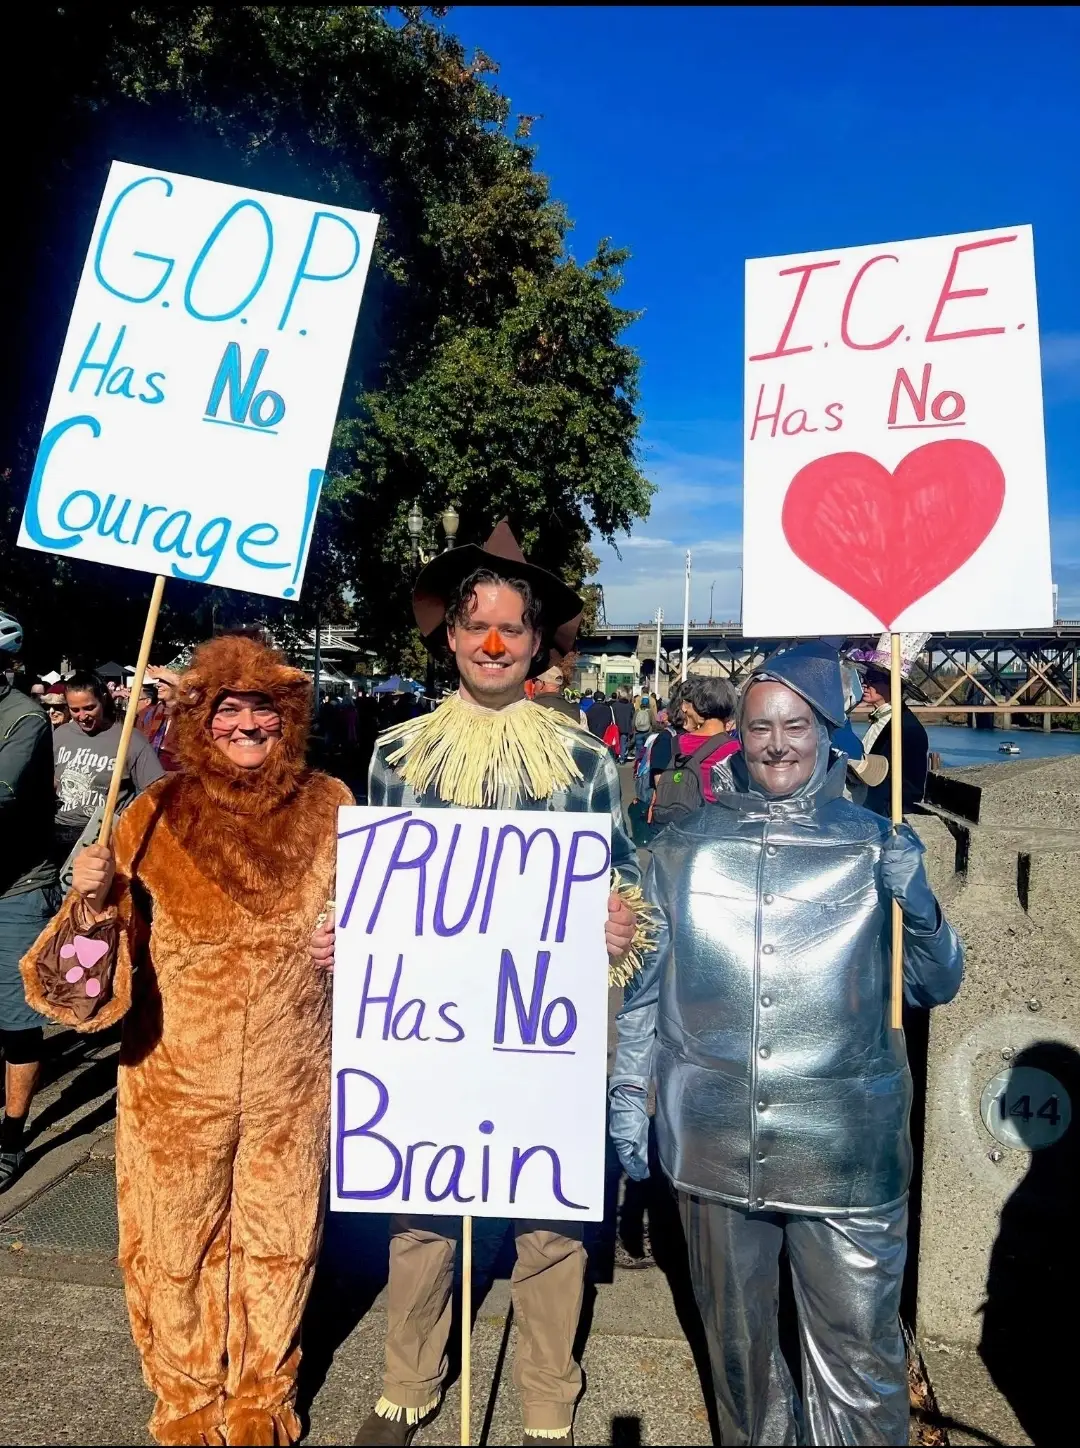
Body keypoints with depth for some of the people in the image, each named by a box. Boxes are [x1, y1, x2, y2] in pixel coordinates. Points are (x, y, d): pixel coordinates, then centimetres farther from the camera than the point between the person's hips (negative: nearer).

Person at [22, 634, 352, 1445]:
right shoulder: (158, 816, -10)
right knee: (177, 1247, 18)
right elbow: (101, 963, -8)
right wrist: (90, 903, -28)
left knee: (279, 1241, 18)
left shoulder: (328, 808, -6)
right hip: (178, 1082, 0)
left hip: (290, 1082, 1)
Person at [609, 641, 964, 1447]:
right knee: (736, 1337, 19)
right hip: (713, 1144, 2)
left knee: (859, 1349, 5)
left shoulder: (876, 847, 1)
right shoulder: (687, 846, 3)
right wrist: (629, 1092, 6)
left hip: (845, 1149, -1)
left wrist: (920, 906, -14)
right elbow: (646, 981, 8)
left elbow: (937, 986, 4)